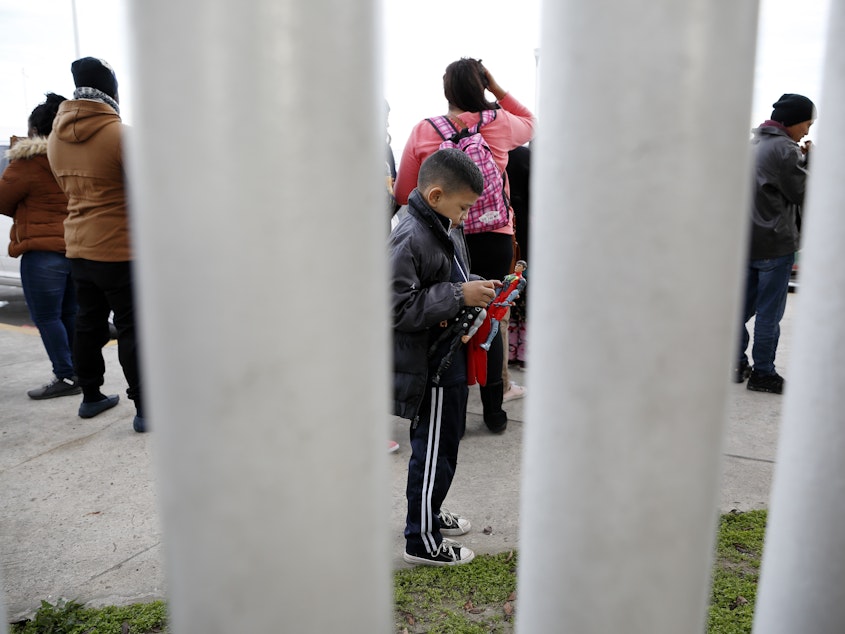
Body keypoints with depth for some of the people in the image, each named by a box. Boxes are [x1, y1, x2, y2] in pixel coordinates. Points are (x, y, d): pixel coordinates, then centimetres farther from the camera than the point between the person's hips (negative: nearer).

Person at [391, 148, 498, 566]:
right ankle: (423, 542, 20)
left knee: (445, 440, 23)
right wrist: (459, 296, -26)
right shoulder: (410, 238, -22)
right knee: (434, 449, 3)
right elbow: (398, 307, -29)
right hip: (429, 365, -10)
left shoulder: (445, 230, 9)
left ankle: (430, 513, 42)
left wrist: (476, 286, 4)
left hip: (450, 358, 10)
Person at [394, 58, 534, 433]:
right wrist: (498, 89, 16)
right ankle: (493, 412, 21)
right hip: (494, 238, 1)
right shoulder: (500, 123, 0)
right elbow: (531, 123, 25)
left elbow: (403, 195, -1)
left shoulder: (423, 132, -3)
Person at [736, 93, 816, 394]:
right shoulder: (784, 149, -16)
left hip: (748, 241, 8)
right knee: (769, 312, 0)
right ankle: (763, 373, 8)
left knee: (744, 307, 13)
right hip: (775, 243, -8)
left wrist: (800, 160, 6)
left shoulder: (755, 144, 13)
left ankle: (736, 363, 19)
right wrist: (808, 161, 2)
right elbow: (802, 192, -11)